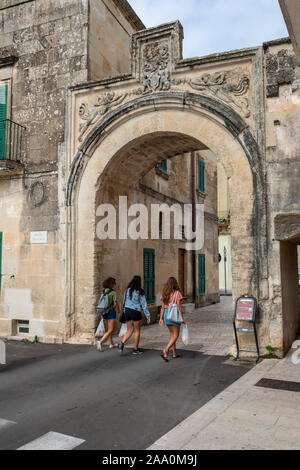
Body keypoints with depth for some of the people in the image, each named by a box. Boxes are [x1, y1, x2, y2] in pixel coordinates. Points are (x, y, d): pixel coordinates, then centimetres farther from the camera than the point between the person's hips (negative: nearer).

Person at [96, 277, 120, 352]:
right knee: (110, 330, -2)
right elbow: (115, 303, -12)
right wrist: (118, 311, 4)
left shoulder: (103, 291, 4)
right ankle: (100, 341, -16)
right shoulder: (113, 292, -13)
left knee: (108, 329, 18)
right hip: (111, 312, -7)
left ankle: (111, 344, 28)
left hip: (104, 312, 7)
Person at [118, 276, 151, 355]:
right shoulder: (140, 292, -10)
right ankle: (135, 349, 16)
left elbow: (124, 302, 9)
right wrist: (148, 316, -2)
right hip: (136, 312, -5)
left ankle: (122, 343, -7)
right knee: (137, 331, 9)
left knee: (130, 330, 15)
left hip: (127, 311, 5)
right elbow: (144, 305, -8)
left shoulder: (127, 290, 4)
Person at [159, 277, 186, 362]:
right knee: (175, 336, 2)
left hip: (166, 314, 6)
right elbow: (179, 307, -11)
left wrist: (161, 318, 10)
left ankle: (175, 353, 26)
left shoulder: (165, 293, 4)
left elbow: (163, 307, 5)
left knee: (172, 334, 18)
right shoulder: (177, 293, -11)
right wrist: (182, 318, -3)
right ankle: (165, 351, -15)